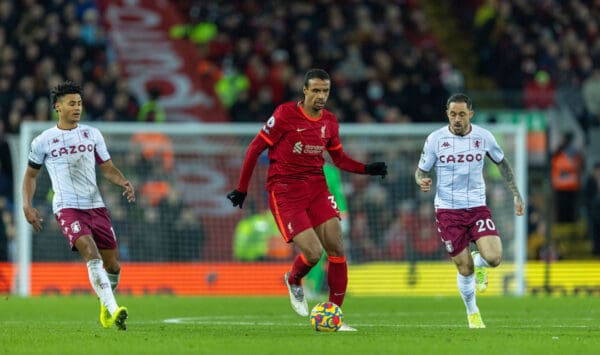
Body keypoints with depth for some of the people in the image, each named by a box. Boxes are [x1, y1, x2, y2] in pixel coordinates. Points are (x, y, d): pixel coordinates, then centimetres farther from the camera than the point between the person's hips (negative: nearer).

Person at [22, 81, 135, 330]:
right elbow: (30, 175, 16)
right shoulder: (43, 141, 5)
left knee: (112, 263, 5)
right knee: (92, 254, -26)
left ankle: (105, 304, 35)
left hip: (95, 205, 4)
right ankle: (114, 310, -36)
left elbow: (107, 168, 15)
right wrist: (27, 206, 3)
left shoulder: (92, 134, 12)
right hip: (67, 207, -4)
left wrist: (124, 183, -5)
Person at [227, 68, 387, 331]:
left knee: (336, 248, -7)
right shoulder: (285, 115, -11)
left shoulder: (329, 121, 6)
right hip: (284, 191, -5)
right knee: (313, 253, -16)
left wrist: (367, 169, 1)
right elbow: (255, 148, -4)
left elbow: (340, 159, 18)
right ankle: (293, 281, 21)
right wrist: (242, 188, -1)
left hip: (317, 188, 5)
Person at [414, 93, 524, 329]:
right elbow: (421, 171, 2)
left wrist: (516, 195, 12)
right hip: (448, 210, -1)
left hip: (477, 207, 1)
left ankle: (479, 263, 21)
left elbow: (502, 163, 15)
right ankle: (472, 313, 22)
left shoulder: (483, 137, -1)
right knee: (465, 269, -2)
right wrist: (421, 181, -22)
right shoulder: (435, 139, -6)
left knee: (493, 258, -17)